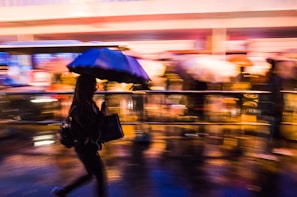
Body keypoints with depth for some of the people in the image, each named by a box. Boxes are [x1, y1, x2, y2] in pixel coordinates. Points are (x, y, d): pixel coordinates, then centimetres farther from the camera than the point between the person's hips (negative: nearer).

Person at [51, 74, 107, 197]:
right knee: (101, 177, 4)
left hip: (88, 146, 9)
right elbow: (90, 128, -26)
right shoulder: (79, 108, -22)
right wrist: (102, 113, -20)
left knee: (90, 175, 23)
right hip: (86, 148, -9)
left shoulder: (89, 103, 5)